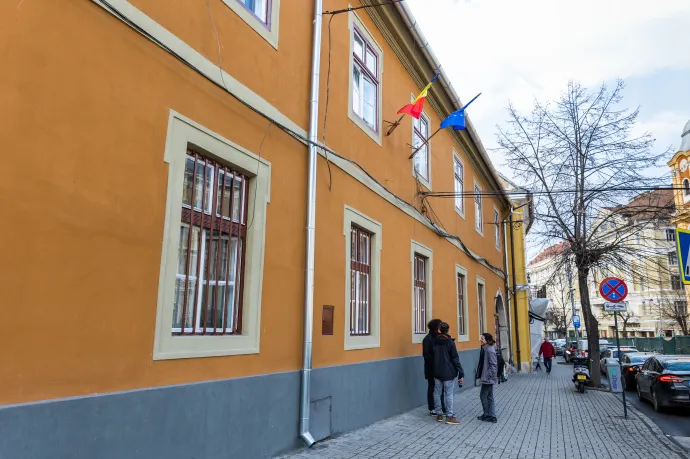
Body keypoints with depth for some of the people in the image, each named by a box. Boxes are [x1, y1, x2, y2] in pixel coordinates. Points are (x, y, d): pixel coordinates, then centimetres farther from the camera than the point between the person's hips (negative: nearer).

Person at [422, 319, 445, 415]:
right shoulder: (428, 339, -13)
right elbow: (426, 355, -17)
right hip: (431, 368, -6)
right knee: (432, 388, 5)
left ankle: (442, 408, 22)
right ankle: (432, 409, 16)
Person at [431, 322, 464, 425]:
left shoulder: (435, 341, 3)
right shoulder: (450, 342, -10)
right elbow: (455, 359, -10)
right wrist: (461, 373, -7)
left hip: (437, 372, 5)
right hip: (448, 372, -5)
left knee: (437, 393, 9)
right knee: (449, 394, 0)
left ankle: (438, 414, 16)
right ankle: (449, 416, 2)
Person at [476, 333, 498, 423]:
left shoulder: (490, 350, -19)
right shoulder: (484, 349, 9)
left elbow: (493, 365, -19)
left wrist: (488, 376, -19)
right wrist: (479, 374, 14)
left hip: (488, 378, -9)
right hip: (485, 378, 9)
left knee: (483, 395, 0)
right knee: (489, 396, 13)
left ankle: (487, 415, 13)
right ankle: (491, 416, 20)